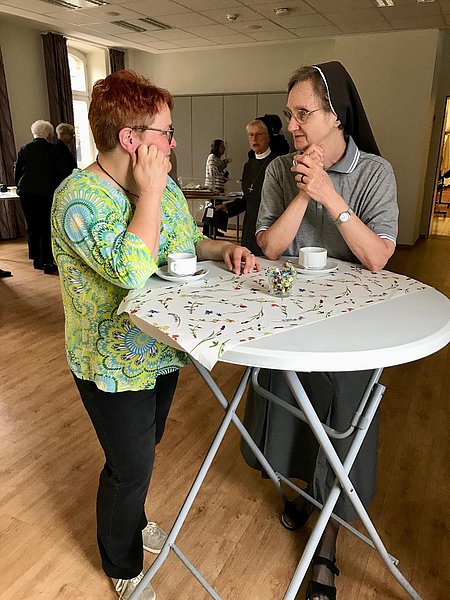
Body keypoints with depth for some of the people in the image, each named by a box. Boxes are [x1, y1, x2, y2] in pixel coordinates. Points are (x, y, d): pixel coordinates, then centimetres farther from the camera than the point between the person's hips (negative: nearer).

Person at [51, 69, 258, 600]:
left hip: (163, 351, 7)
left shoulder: (164, 186, 0)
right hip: (115, 365, -7)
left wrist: (223, 249, -7)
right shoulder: (78, 197, -23)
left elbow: (188, 243, 13)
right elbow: (133, 269, -37)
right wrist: (149, 193, -28)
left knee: (144, 448, 26)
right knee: (131, 467, 11)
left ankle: (131, 521, 56)